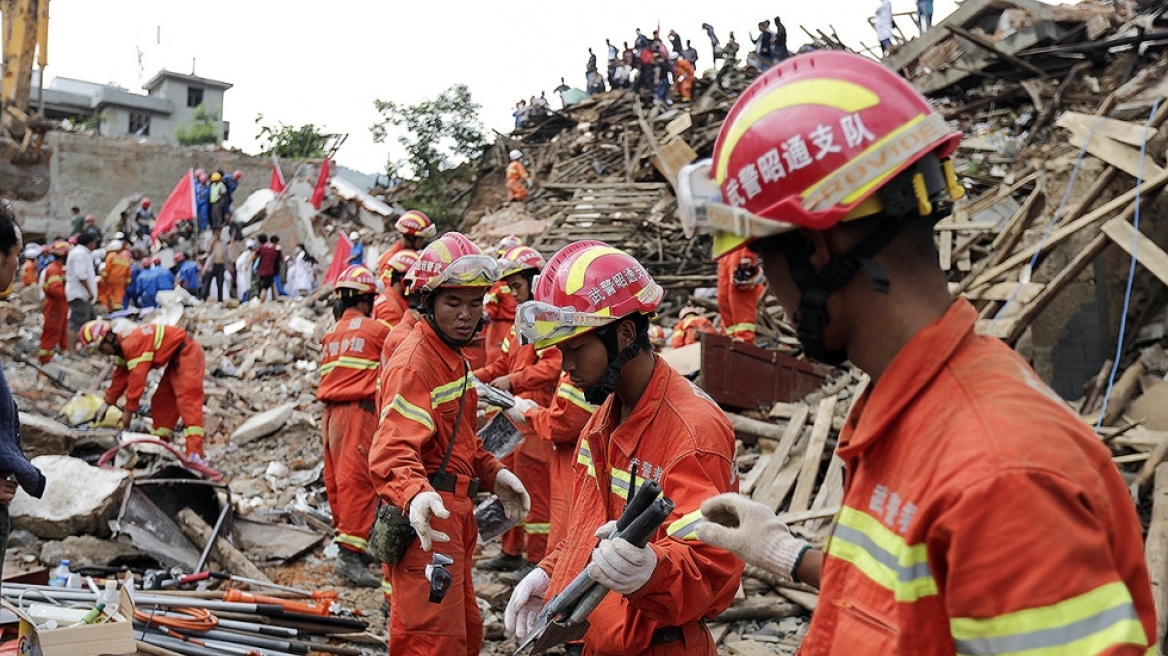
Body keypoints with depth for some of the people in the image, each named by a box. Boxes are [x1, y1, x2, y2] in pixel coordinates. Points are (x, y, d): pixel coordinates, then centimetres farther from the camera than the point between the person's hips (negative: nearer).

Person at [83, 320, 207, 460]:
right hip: (176, 359, 11)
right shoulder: (123, 348, 10)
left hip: (187, 353, -11)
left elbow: (137, 378, -25)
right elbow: (120, 377, 19)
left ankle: (195, 455, -33)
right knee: (161, 400, 12)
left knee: (187, 397, -22)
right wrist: (107, 403, 21)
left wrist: (129, 411, -18)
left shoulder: (132, 343, -23)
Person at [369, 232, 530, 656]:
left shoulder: (451, 357, 14)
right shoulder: (414, 361, -19)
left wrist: (492, 473, 8)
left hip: (454, 515, 10)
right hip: (427, 521, -10)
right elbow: (393, 449, -30)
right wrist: (414, 495, -49)